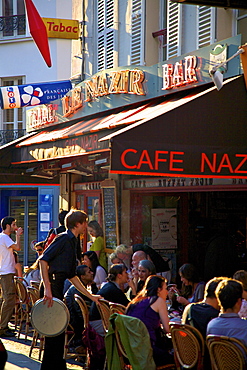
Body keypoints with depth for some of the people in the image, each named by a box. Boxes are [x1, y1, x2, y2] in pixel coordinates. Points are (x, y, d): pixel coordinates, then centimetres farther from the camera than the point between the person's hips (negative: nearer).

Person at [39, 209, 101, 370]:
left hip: (58, 289, 10)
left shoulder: (73, 242, 20)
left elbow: (72, 276, 25)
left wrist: (90, 296, 26)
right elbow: (43, 260, -20)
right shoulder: (64, 239, -9)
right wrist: (47, 288, -26)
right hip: (52, 287, -10)